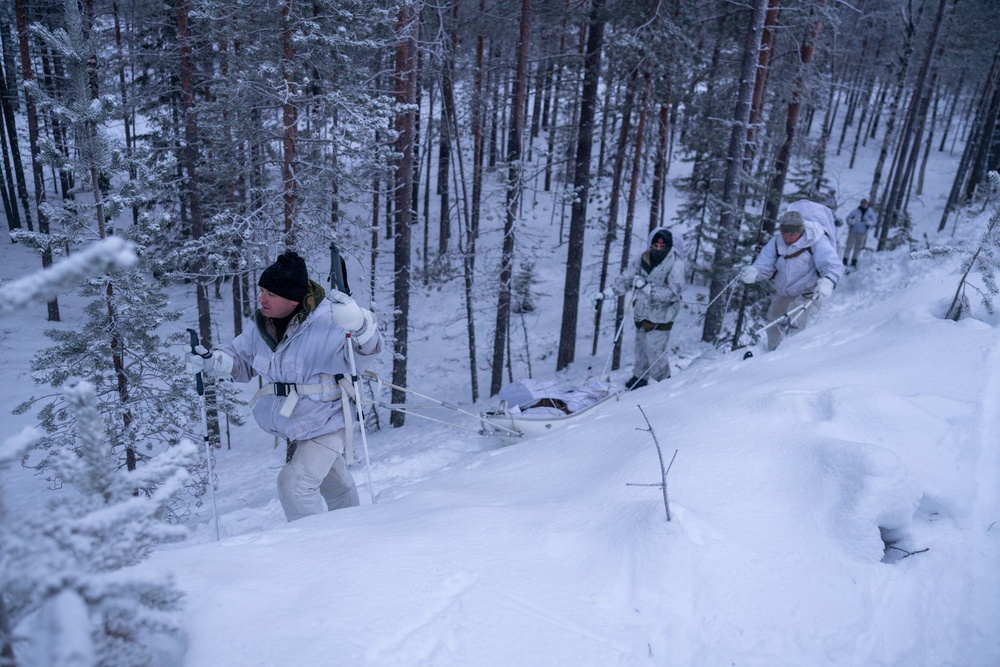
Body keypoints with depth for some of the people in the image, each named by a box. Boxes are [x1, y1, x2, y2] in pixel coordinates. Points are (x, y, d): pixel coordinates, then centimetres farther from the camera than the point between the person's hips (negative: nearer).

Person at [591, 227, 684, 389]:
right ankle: (639, 378, 37)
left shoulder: (676, 264, -18)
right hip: (642, 313, 5)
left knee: (654, 353, -5)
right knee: (641, 349, 17)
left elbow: (672, 293, -24)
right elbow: (625, 279, 1)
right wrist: (604, 294, -7)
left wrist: (645, 286, -26)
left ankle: (665, 383, 19)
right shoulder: (643, 258, -4)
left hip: (660, 317, -5)